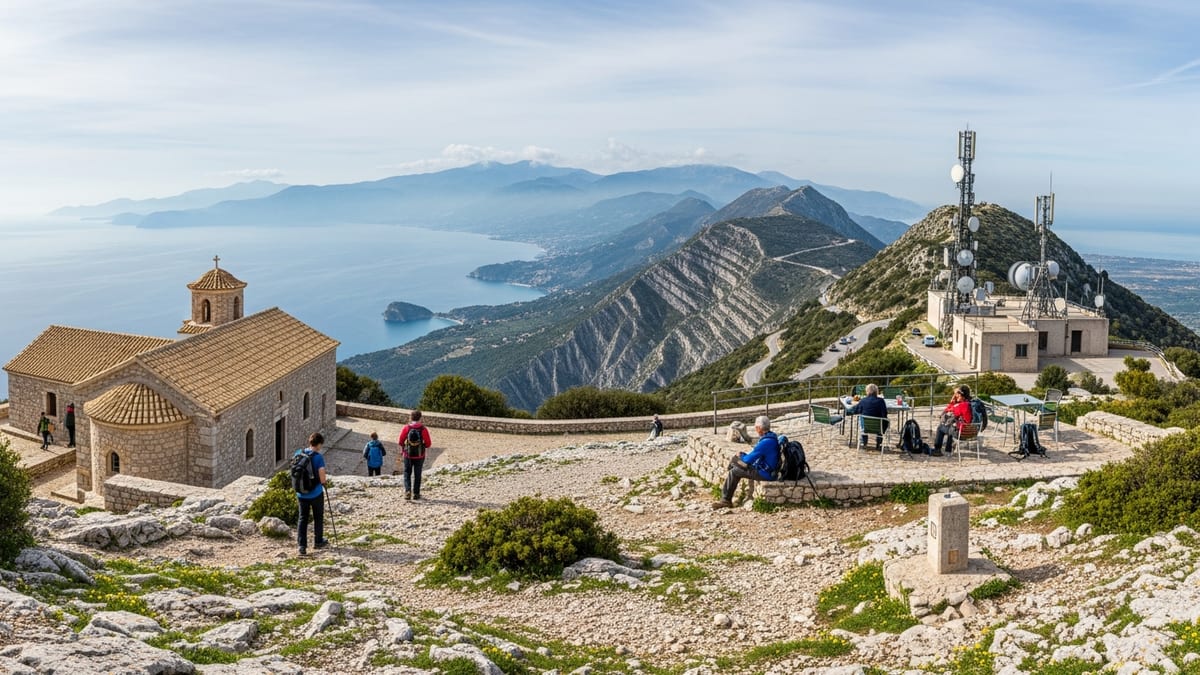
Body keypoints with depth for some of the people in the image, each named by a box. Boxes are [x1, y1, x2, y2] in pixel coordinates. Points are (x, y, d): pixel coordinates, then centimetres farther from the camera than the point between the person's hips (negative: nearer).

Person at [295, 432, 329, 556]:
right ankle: (318, 541, 28)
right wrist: (323, 482, 2)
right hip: (316, 493, -4)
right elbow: (322, 478, -20)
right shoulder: (318, 457, -18)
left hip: (301, 493, 4)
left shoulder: (298, 453, -3)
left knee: (303, 518, 11)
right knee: (318, 518, 16)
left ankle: (302, 545, 4)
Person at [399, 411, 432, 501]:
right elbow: (428, 444, -9)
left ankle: (407, 490, -7)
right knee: (417, 475, 13)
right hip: (420, 456, 0)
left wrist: (402, 449, 17)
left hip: (408, 455, 0)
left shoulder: (406, 428, -9)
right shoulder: (423, 429, -12)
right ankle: (416, 493, 15)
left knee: (407, 474, 12)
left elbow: (401, 441, -4)